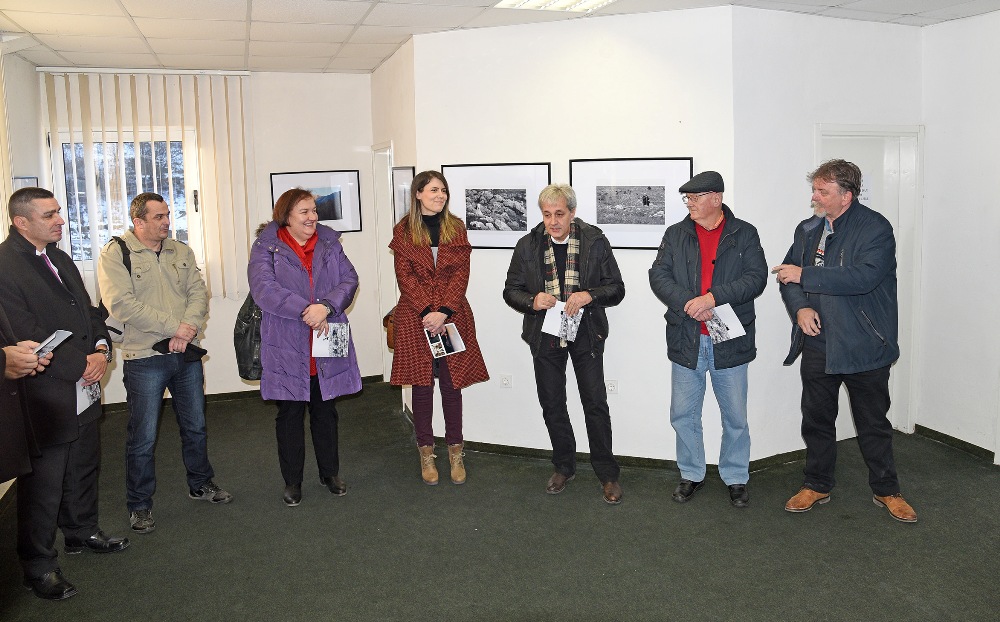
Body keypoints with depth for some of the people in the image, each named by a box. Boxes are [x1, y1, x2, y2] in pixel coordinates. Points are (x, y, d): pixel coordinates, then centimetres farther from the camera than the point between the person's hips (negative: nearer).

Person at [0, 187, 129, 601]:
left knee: (84, 468, 21)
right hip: (46, 399, -8)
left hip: (85, 391, 8)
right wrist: (81, 365, -17)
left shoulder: (59, 258, 12)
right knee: (42, 485, 4)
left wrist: (102, 349, -4)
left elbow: (88, 310, 15)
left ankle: (81, 532, 41)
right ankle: (39, 566, 19)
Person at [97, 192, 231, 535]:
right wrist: (174, 327, -18)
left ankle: (201, 483, 36)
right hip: (145, 357, -5)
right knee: (143, 437, 3)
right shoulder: (115, 254, -7)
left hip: (187, 354, 5)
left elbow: (199, 292, 3)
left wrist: (188, 329, -15)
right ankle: (139, 505, 18)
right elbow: (122, 304, -17)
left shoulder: (181, 251, 10)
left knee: (195, 426, 16)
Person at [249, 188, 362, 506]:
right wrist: (306, 310, -23)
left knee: (325, 412, 15)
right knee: (290, 416, 8)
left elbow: (349, 280, -3)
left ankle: (330, 473, 31)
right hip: (287, 349, -3)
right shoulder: (266, 247, -3)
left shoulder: (330, 244, 8)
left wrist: (327, 306, -21)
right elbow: (264, 289, -17)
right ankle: (292, 482, 23)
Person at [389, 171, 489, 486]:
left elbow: (461, 273, 0)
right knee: (422, 384, 5)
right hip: (415, 317, -1)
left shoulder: (455, 228, 7)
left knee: (452, 383, 5)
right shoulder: (403, 230, 3)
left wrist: (444, 312, -11)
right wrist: (428, 312, -14)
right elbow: (405, 276, -3)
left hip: (453, 315, 1)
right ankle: (426, 453, 17)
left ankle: (456, 452, 16)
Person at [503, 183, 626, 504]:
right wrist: (532, 301, -16)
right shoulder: (528, 245, -1)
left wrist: (590, 295, -21)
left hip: (585, 334, -2)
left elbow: (616, 288, -2)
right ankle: (563, 466, 31)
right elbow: (511, 290, 5)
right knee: (552, 405, 12)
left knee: (596, 404, -2)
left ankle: (607, 474, 14)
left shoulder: (595, 242, -5)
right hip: (545, 335, 2)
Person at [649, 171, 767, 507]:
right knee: (683, 414, 9)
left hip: (730, 341, -2)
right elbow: (658, 276, -1)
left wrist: (713, 297, -20)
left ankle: (736, 478, 26)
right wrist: (689, 304, -17)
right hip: (686, 339, 2)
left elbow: (756, 277, -9)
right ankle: (691, 475, 27)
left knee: (735, 416, 9)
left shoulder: (744, 234, 1)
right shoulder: (675, 234, 6)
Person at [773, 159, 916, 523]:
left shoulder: (875, 228, -11)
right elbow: (788, 277, 10)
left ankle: (886, 490, 27)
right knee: (816, 420, 14)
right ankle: (816, 486, 29)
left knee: (874, 424, 9)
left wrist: (805, 275, -24)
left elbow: (865, 276, -26)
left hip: (863, 346, -5)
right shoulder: (808, 229, 9)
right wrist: (800, 307, -11)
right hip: (817, 345, 5)